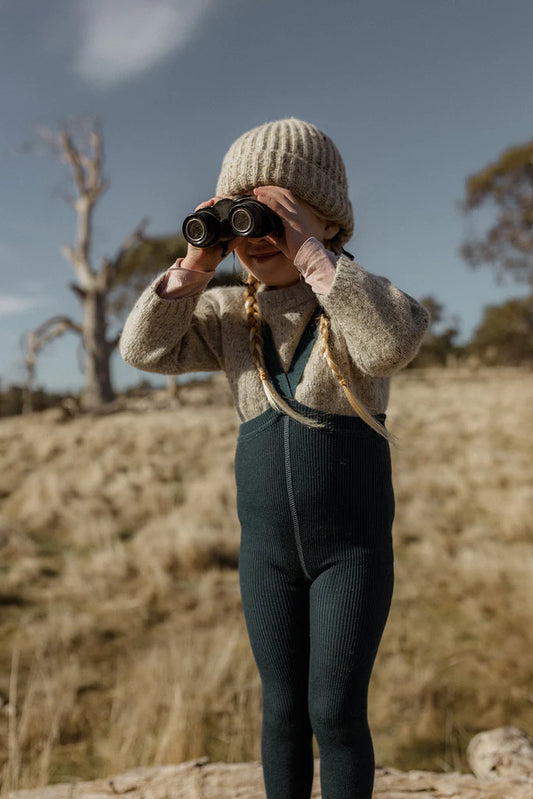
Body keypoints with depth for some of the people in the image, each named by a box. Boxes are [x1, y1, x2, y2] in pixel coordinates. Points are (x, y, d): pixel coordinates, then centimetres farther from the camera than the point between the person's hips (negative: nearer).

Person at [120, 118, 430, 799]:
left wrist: (312, 254, -31)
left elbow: (392, 344, -30)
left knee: (336, 709, -2)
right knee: (283, 706, 11)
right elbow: (144, 349, -7)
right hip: (267, 548, 3)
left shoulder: (359, 299, -7)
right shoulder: (232, 314, 3)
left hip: (353, 545, -3)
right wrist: (196, 267, -17)